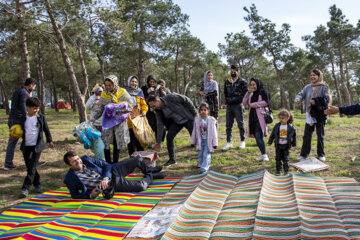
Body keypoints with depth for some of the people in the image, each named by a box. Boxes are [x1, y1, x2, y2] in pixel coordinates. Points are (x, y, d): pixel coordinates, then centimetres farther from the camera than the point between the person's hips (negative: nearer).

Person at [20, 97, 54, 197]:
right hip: (26, 146, 3)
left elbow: (46, 129, 7)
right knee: (29, 167, 11)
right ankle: (37, 185, 25)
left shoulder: (41, 117, -2)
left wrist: (49, 140, 12)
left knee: (31, 167, -8)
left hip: (37, 146, -3)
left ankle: (25, 188, -6)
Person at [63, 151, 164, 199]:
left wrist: (105, 178, -24)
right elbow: (75, 195, -6)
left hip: (111, 172, 4)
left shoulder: (86, 159, -8)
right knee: (140, 187, -18)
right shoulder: (70, 179, -17)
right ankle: (150, 176, 17)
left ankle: (149, 170, 34)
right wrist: (90, 195, -23)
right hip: (111, 185, -4)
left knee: (139, 160, -1)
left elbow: (106, 165, -4)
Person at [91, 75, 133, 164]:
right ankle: (108, 163, 14)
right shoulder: (104, 94, 3)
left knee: (117, 143, 6)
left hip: (120, 121, -1)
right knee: (106, 142, 0)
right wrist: (95, 117, -7)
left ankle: (115, 162, 21)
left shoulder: (123, 93, -4)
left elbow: (130, 105, -3)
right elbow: (99, 107, 7)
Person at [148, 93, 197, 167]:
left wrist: (194, 113, -13)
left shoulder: (171, 97, -26)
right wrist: (158, 141, -7)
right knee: (169, 137, -8)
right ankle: (172, 159, 8)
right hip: (176, 122, 5)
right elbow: (160, 125, -4)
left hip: (188, 119, -5)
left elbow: (186, 100, -18)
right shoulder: (158, 111, -8)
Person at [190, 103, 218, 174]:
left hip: (208, 141, -3)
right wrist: (193, 142, 7)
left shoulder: (211, 120, -8)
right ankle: (202, 165, 26)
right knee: (201, 155, 8)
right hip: (200, 141, 3)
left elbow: (214, 132, -6)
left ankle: (204, 169, -7)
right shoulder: (197, 120, -2)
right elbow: (194, 131, 5)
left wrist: (214, 143, -6)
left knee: (206, 155, -8)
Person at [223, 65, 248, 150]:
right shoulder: (227, 82, 15)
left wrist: (239, 100, -10)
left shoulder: (242, 82, 1)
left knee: (240, 124, 2)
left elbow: (245, 93, -2)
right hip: (229, 105, 5)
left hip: (238, 105, -4)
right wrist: (227, 101, 12)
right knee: (228, 125, 4)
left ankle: (242, 141, 13)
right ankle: (229, 142, 10)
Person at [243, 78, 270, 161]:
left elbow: (265, 102, -10)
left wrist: (253, 104, -7)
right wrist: (248, 93, 1)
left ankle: (264, 155, -7)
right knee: (256, 136, 5)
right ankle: (262, 155, 14)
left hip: (260, 117, -6)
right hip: (252, 116, 6)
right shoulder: (251, 94, 20)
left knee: (258, 136, -15)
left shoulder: (263, 92, 3)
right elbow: (244, 103, 11)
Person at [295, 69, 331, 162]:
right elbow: (301, 94, 4)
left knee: (320, 135, 7)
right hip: (309, 114, 4)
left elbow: (327, 99, -10)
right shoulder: (308, 87, 10)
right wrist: (298, 98, -18)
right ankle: (304, 154, 11)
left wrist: (316, 101, -21)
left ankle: (321, 154, 18)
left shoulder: (323, 87, -4)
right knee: (307, 135, 4)